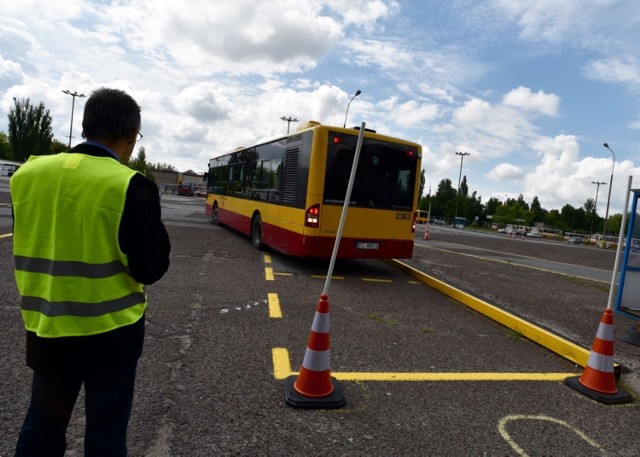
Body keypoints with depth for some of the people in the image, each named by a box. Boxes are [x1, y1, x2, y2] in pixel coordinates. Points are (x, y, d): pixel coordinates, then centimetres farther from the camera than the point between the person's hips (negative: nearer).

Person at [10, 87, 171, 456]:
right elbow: (150, 269, -14)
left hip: (46, 329, 5)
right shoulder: (133, 187, -19)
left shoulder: (27, 174, -3)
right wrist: (153, 229, 0)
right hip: (111, 333, -4)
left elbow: (28, 249, 9)